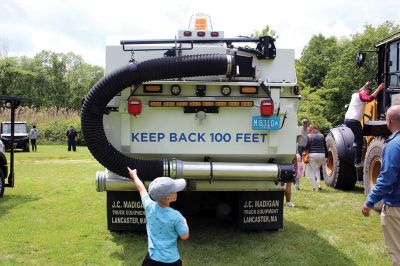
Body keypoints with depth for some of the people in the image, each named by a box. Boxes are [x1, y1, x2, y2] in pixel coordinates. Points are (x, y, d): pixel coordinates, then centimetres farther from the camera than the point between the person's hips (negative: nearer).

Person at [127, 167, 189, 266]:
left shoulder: (149, 207, -11)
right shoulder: (175, 216, -21)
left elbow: (141, 188, 7)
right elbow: (184, 236, -10)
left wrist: (134, 175, 24)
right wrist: (184, 221, 9)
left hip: (153, 258, 3)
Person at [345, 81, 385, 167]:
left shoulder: (355, 94, 17)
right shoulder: (361, 95, -8)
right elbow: (370, 98, -29)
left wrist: (366, 85, 51)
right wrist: (379, 88, -24)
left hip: (347, 119, 9)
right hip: (354, 121, -9)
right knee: (360, 142, 0)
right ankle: (357, 162, 1)